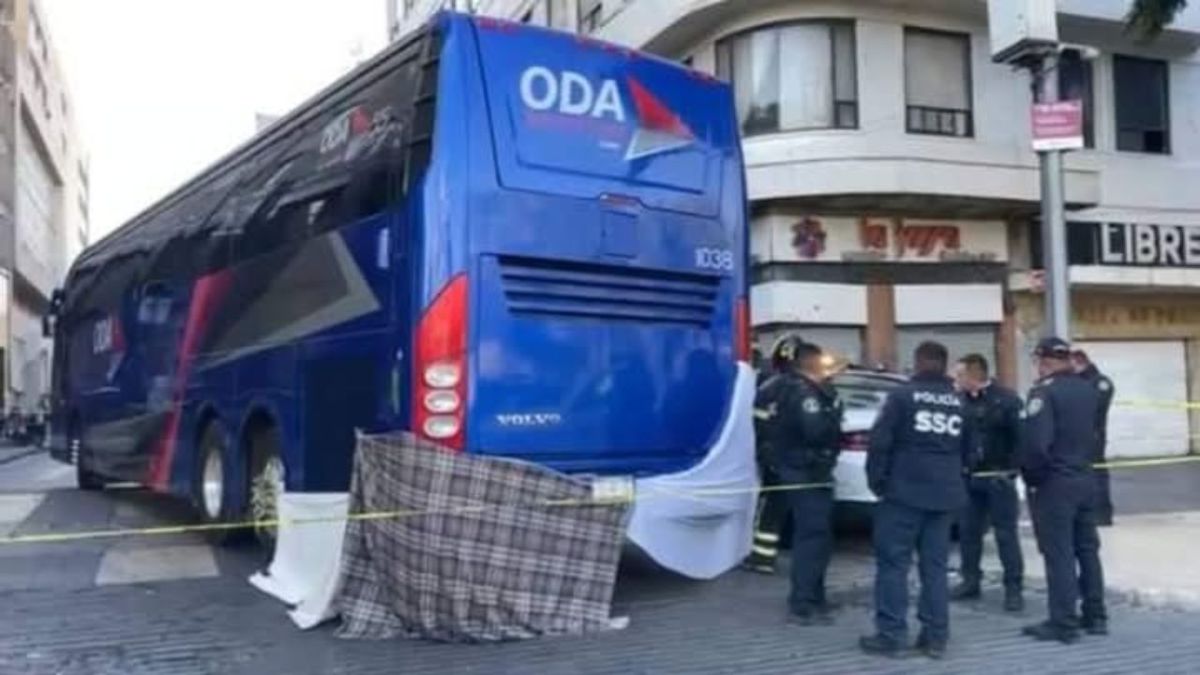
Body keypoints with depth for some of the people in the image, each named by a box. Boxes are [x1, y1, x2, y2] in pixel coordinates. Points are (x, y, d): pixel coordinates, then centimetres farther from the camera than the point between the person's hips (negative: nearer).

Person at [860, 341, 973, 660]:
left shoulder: (902, 395, -6)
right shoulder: (960, 402, 12)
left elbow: (879, 441, -10)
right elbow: (968, 449, 17)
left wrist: (876, 479, 0)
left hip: (904, 491, -5)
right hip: (945, 494, 5)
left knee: (893, 562, 0)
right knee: (935, 565, 10)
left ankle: (891, 635, -1)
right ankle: (935, 636, 11)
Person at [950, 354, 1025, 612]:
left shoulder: (1006, 399, -10)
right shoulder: (962, 401, 6)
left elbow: (1020, 436, -13)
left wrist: (1012, 468, -16)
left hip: (998, 478, -5)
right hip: (969, 478, 5)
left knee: (1006, 534, 1)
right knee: (968, 532, 11)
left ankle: (1013, 588, 9)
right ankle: (970, 581, 24)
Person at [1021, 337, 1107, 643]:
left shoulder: (1045, 391, -17)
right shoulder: (1090, 389, 9)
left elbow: (1035, 442, -23)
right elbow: (1094, 433, 16)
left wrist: (1031, 474, -10)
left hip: (1054, 483, -8)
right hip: (1086, 479, 8)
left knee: (1059, 554, -3)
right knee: (1088, 549, 15)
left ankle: (1064, 624, 0)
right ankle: (1095, 616, 22)